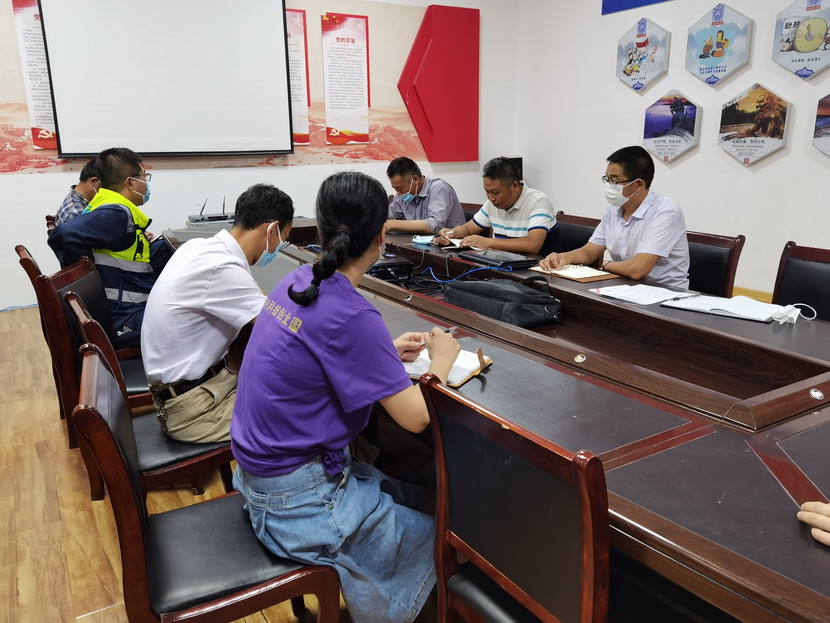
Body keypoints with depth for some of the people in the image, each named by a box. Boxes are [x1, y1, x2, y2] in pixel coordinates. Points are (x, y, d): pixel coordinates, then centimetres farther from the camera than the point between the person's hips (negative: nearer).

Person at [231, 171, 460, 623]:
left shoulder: (298, 282, -2)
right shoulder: (351, 315, -27)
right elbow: (415, 417, -22)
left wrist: (387, 352, 8)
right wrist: (442, 359, -5)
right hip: (295, 501, -8)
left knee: (410, 496, 20)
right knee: (434, 534, 6)